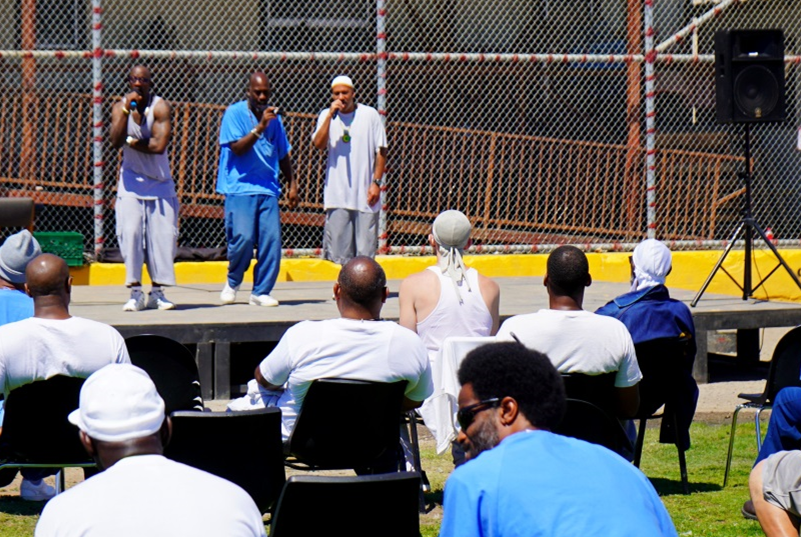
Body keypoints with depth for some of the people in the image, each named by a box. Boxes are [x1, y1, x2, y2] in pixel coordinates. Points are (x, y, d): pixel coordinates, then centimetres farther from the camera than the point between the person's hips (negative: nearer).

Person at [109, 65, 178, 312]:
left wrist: (131, 141, -11)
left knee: (162, 235, -3)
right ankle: (135, 292, -8)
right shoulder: (120, 107, -2)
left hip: (160, 181, 0)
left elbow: (160, 145, -19)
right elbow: (116, 141, -18)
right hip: (131, 179, 0)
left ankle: (157, 292, 5)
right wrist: (127, 109, -23)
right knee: (130, 233, -10)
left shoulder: (160, 107, -8)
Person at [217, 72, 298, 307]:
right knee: (243, 237, -16)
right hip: (240, 188, -5)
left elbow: (283, 154, 23)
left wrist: (292, 184, 21)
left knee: (272, 239, -6)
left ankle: (261, 292, 3)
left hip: (268, 189, 5)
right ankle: (232, 283, 10)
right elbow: (237, 148, -13)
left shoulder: (274, 117, 15)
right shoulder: (235, 113, -1)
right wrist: (260, 127, -20)